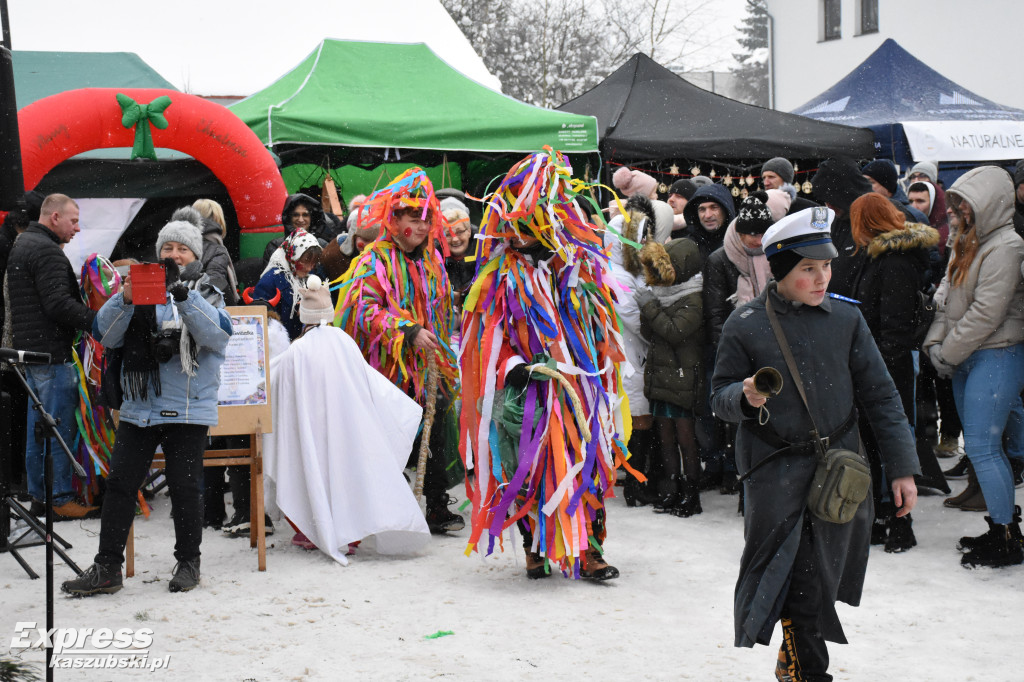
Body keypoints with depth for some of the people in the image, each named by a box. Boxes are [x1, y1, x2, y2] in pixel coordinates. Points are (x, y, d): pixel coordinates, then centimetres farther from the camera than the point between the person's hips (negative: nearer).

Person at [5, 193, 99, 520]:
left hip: (29, 349, 11)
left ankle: (38, 495, 21)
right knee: (60, 427, -6)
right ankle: (62, 500, -3)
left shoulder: (21, 244, 19)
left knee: (37, 425, 14)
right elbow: (59, 304, -24)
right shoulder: (46, 251, -15)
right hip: (53, 353, -11)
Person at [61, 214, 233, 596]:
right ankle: (107, 568, 5)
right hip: (139, 407, 3)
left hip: (189, 410, -2)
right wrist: (124, 300, -15)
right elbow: (106, 335, 2)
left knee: (185, 486, -1)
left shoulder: (205, 292, 6)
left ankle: (188, 561, 17)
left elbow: (218, 334, -14)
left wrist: (185, 295, -26)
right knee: (120, 483, 0)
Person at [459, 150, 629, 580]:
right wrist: (513, 366, -16)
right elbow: (490, 336, 0)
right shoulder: (502, 273, 0)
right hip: (529, 387, -2)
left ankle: (587, 549, 5)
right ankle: (536, 548, 15)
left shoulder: (583, 264, 6)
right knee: (530, 468, 1)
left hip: (580, 384, 2)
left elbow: (600, 331, 15)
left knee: (587, 464, 0)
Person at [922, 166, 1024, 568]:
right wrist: (935, 342, -1)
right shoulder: (967, 244, 14)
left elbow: (986, 314, -18)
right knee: (979, 445, 12)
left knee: (982, 447, -10)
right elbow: (945, 297, 14)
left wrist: (948, 353, -11)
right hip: (965, 359, 9)